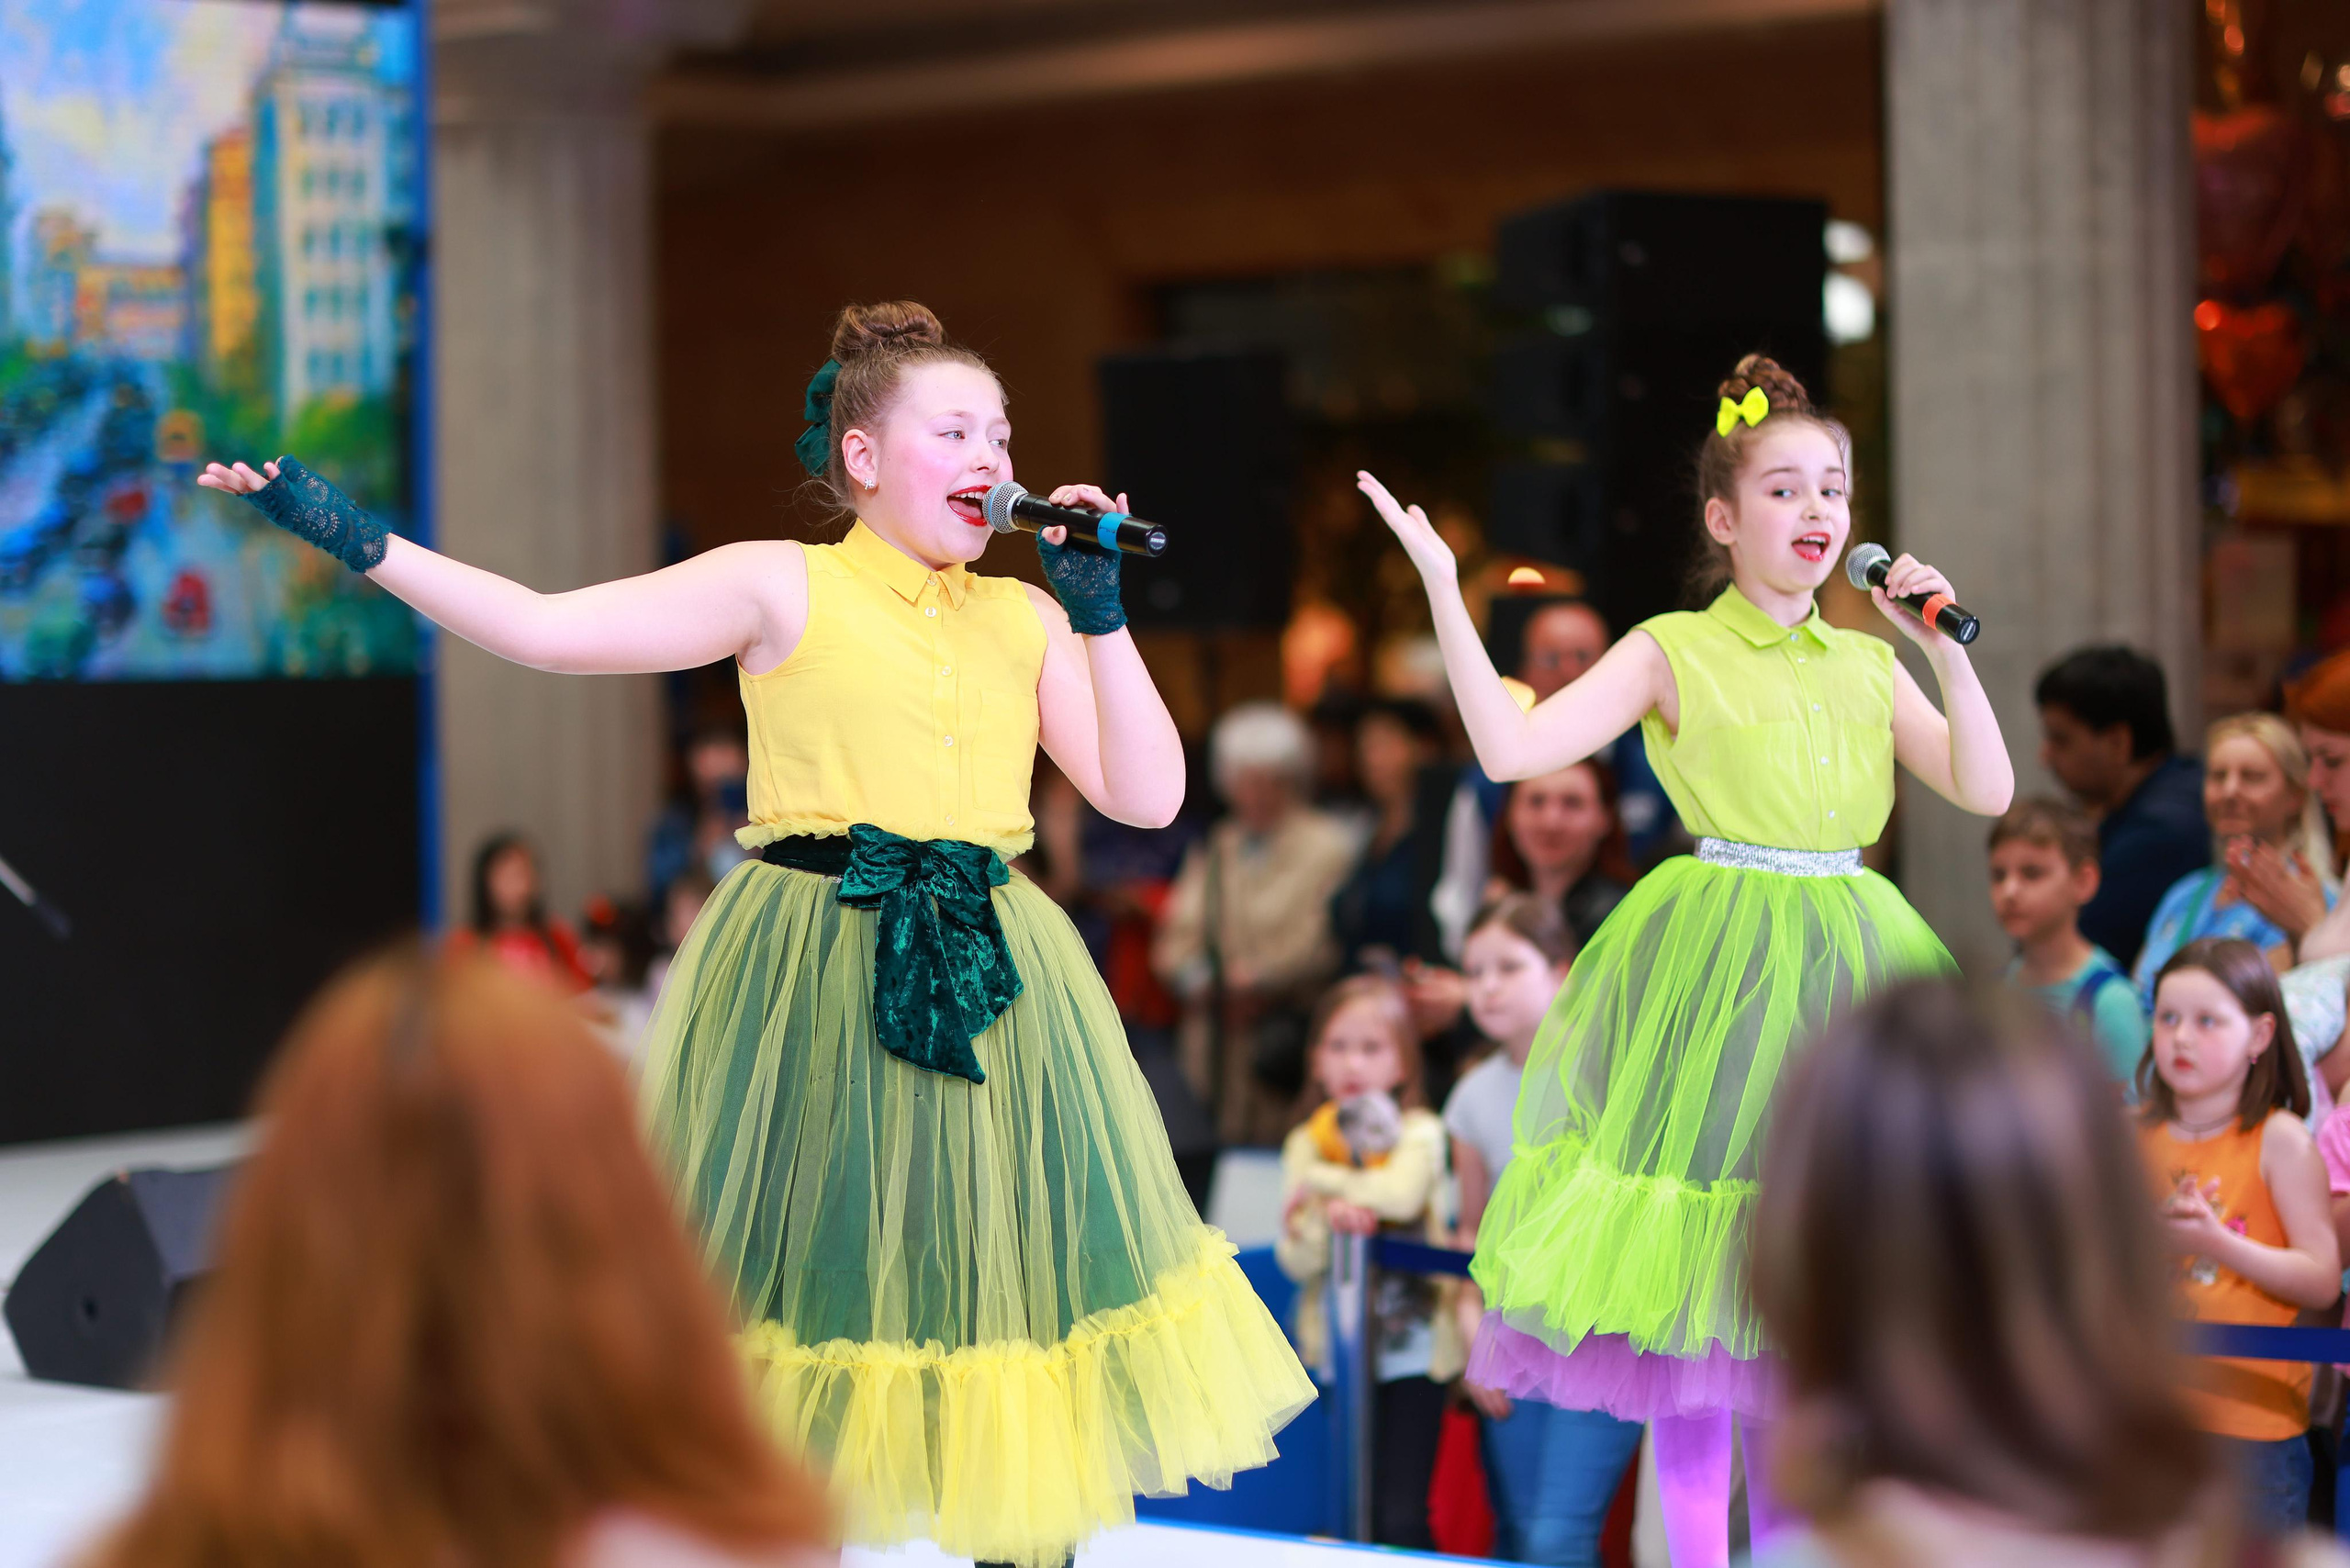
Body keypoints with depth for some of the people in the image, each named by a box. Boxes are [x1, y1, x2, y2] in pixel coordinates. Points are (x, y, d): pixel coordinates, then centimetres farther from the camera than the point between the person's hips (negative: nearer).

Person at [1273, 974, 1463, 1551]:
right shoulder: (1307, 1142, 4)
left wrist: (1318, 1180, -13)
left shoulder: (1418, 1132, -4)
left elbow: (1402, 1194, -26)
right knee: (1360, 1513, 9)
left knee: (1402, 1518, -11)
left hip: (1411, 1350, -4)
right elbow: (1296, 1260, -4)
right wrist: (1327, 1217, -26)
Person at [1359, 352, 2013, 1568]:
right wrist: (1442, 588, -16)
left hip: (1850, 963, 4)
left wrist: (1944, 647, -3)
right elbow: (1511, 748, -12)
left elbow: (1986, 791, 5)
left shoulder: (1866, 663, 11)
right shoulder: (1674, 653, -2)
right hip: (1718, 966, -4)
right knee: (1695, 1289, -3)